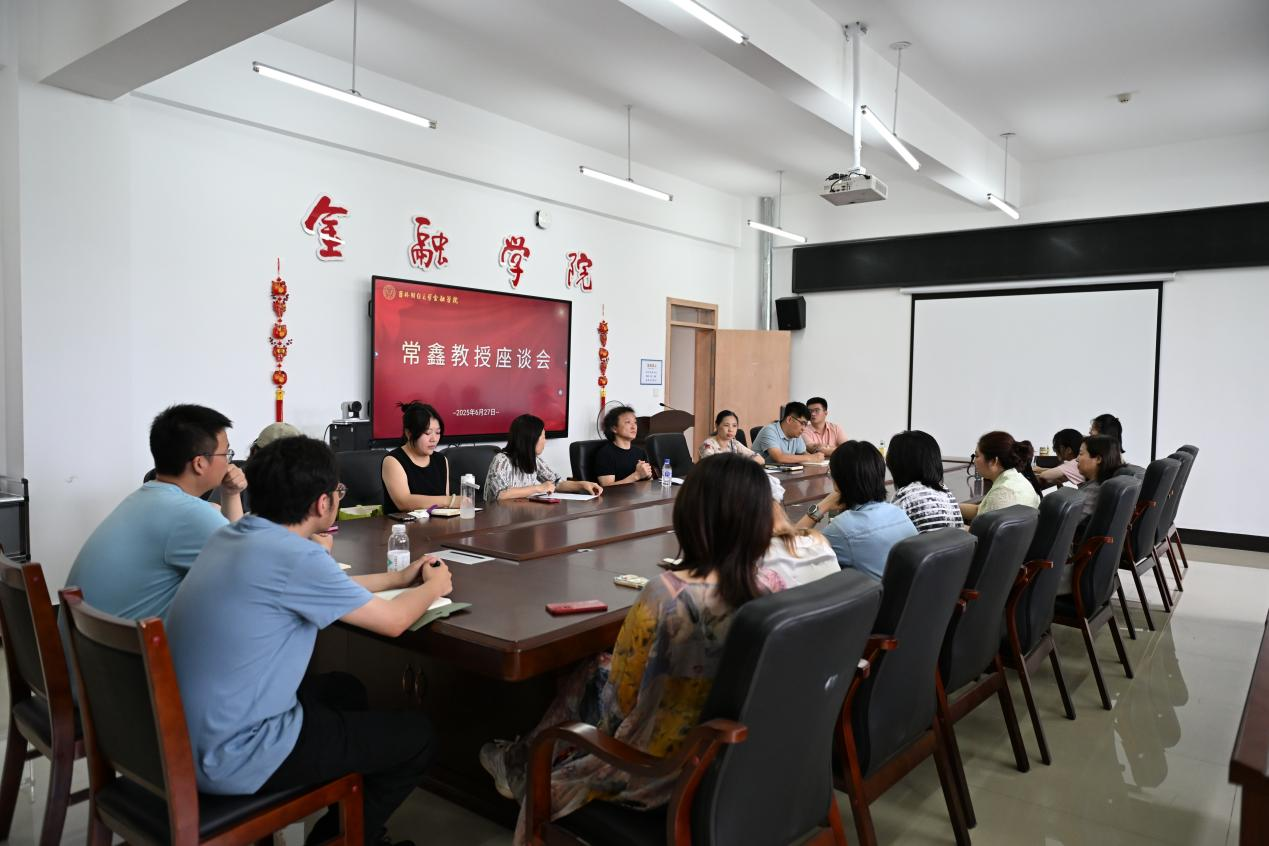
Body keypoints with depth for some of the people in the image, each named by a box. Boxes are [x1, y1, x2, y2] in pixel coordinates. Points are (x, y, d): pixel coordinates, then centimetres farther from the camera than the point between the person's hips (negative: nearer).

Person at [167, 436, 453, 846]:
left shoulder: (232, 535, 1)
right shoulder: (294, 556, -25)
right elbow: (392, 621, -12)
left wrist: (399, 577, 24)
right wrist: (433, 586, 8)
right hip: (234, 757, -9)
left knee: (345, 689, 29)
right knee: (418, 736, 5)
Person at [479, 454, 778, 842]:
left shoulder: (666, 596, -30)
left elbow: (623, 697, -16)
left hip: (662, 768, -5)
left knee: (586, 677, 22)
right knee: (603, 671, 24)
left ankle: (521, 766, 48)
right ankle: (522, 761, 45)